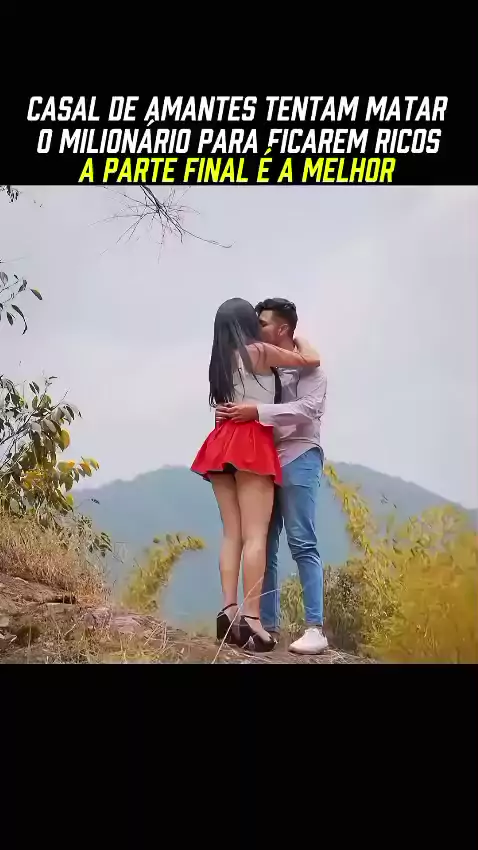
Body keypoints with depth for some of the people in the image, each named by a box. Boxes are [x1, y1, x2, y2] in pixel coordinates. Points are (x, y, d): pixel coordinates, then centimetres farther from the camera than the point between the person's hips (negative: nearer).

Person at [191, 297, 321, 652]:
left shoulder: (221, 360, 19)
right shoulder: (259, 351, 1)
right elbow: (312, 359, 10)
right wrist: (297, 338, 27)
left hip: (222, 444, 7)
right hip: (251, 443, -7)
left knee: (232, 533, 3)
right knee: (255, 534, -11)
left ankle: (229, 612, -7)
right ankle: (250, 619, -18)